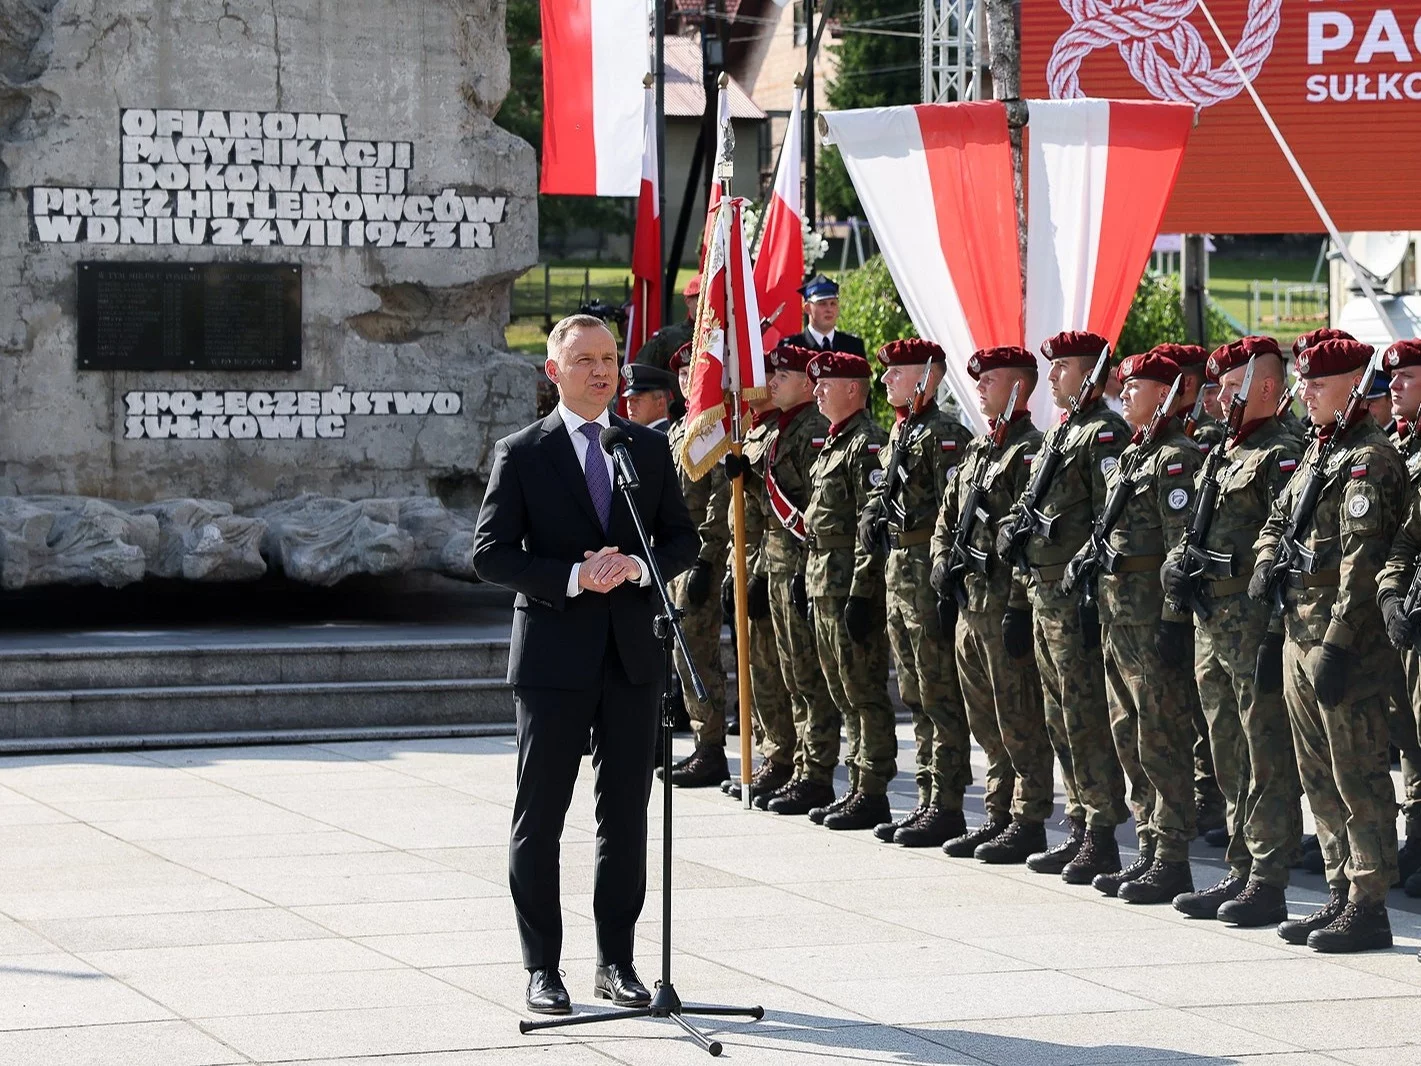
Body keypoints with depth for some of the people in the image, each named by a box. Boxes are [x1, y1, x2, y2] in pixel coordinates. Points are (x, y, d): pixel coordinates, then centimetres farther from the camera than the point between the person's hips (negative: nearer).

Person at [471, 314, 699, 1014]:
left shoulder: (650, 449, 10)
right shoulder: (521, 455, -1)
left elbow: (682, 539, 11)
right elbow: (490, 553, -6)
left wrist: (637, 566, -10)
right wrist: (573, 577, -18)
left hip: (633, 653, 3)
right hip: (554, 656, -3)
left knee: (625, 813, 6)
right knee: (538, 817, 1)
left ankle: (616, 961, 15)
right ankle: (542, 968, 8)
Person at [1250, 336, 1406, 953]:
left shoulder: (1371, 460, -13)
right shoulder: (1315, 453, 16)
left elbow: (1362, 561, -20)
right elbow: (1280, 519, 28)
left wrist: (1337, 645, -24)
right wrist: (1266, 562, 5)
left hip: (1346, 643, -9)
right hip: (1299, 635, 9)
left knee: (1358, 779, -5)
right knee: (1320, 779, 13)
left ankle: (1368, 908, -1)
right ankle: (1341, 897, 20)